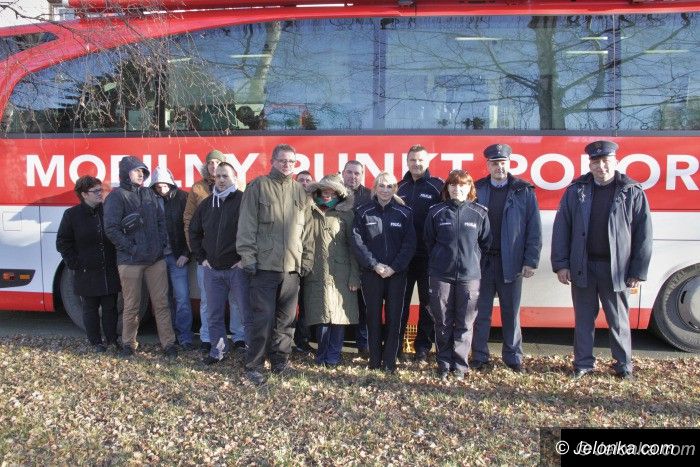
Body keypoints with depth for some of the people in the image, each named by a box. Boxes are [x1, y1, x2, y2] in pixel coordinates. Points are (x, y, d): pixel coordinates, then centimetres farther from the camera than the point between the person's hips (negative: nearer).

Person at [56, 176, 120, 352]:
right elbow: (63, 242, 1)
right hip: (87, 274, -1)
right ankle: (96, 342, 21)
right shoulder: (72, 215, -3)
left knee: (110, 307, 10)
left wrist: (117, 261, 2)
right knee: (90, 309, 9)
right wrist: (75, 264, -5)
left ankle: (111, 339, 23)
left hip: (110, 272, 2)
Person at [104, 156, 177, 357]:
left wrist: (162, 242, 3)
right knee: (131, 306, 5)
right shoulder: (117, 196, -4)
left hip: (156, 258, 4)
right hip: (130, 261, -4)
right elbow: (111, 228, -11)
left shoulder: (149, 194, 13)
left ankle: (168, 343, 9)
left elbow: (161, 220, 16)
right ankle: (128, 343, 21)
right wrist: (131, 249, -12)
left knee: (161, 303, 4)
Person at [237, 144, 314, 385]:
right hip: (264, 265, -4)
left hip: (292, 266, 4)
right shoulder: (258, 186, 1)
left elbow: (307, 229, 15)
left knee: (286, 318, 10)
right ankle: (253, 366, 8)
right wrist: (248, 256, -9)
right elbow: (247, 224, -3)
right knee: (262, 317, -3)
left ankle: (280, 360, 24)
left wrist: (306, 259, 10)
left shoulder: (300, 191, 14)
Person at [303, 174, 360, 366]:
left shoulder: (346, 214, 4)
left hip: (340, 275, -1)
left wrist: (354, 277, -5)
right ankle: (322, 354, 20)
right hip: (316, 274, 1)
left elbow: (353, 247, 1)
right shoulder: (310, 213, 8)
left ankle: (333, 356, 15)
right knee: (321, 315, 5)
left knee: (338, 315, 2)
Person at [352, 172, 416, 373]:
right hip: (371, 273, 0)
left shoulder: (404, 213, 3)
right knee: (373, 317, 5)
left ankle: (389, 360, 11)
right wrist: (375, 265, -11)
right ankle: (374, 359, 15)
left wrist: (393, 267, -11)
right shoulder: (363, 213, 3)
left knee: (394, 317, 2)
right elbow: (358, 242, -2)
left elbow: (409, 245, -1)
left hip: (397, 273, 0)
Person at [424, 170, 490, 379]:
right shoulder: (436, 212, 2)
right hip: (441, 275, 0)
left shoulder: (479, 213, 2)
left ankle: (460, 365, 18)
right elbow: (429, 242, 11)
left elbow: (485, 243, 10)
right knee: (442, 323, 6)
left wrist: (472, 260, 10)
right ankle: (444, 364, 20)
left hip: (469, 275, 0)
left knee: (465, 324, 5)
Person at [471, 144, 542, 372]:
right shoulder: (477, 190, 4)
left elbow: (534, 229, -1)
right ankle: (479, 357, 19)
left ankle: (513, 357, 22)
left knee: (511, 312, 9)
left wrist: (531, 261, -6)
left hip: (511, 262, -1)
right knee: (481, 312, 8)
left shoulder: (524, 191, 1)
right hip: (482, 261, 1)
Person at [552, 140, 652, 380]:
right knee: (584, 317, 11)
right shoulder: (576, 190, 3)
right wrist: (561, 264, -4)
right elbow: (561, 228, 2)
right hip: (582, 267, 2)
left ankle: (624, 364, 25)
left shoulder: (632, 192, -1)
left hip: (615, 268, -1)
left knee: (618, 319, 10)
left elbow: (643, 234, -2)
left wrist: (637, 271, -5)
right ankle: (583, 363, 23)